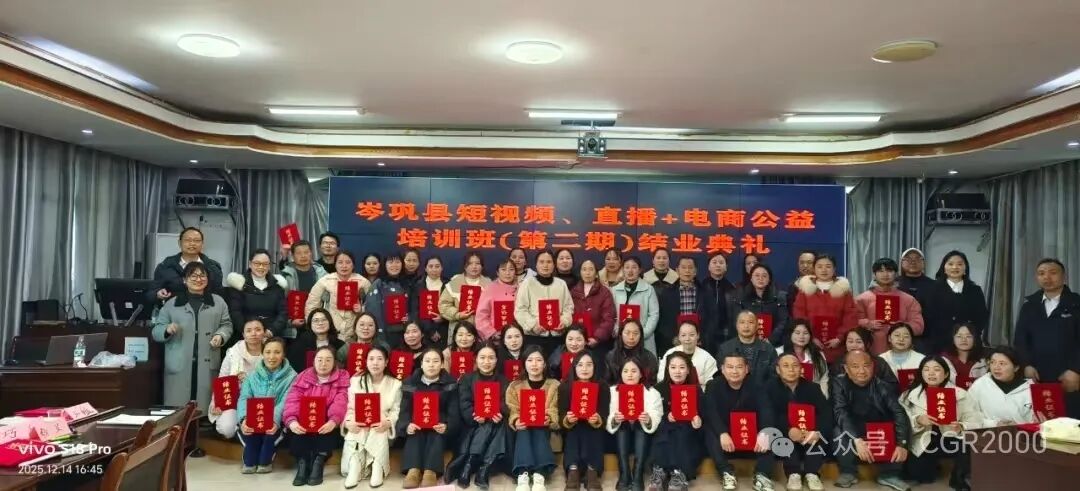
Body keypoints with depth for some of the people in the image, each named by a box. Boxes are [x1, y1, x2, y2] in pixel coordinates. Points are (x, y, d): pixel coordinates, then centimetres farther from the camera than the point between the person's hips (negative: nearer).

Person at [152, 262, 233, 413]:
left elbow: (226, 325, 14)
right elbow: (156, 330, 8)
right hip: (179, 366, -1)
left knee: (205, 409, 3)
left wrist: (220, 336, -7)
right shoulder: (171, 304, 8)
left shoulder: (218, 302, 11)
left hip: (207, 365, 1)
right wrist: (167, 330, -14)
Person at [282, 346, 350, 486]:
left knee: (329, 432, -32)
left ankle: (318, 463, -18)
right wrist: (291, 420, -28)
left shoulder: (342, 378, 2)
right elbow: (292, 400, -7)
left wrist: (333, 421, -34)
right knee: (294, 430, -28)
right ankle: (302, 463, -19)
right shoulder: (303, 377, 9)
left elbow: (340, 402, -14)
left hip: (327, 424, -2)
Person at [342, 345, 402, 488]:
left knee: (379, 433, -35)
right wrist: (348, 422, -19)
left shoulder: (395, 384, 4)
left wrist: (387, 423, -23)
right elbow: (350, 407, 2)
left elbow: (396, 411, -2)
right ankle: (355, 465, -22)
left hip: (381, 427, -1)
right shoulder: (356, 380, 8)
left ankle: (377, 466, -23)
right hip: (359, 425, 1)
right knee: (353, 434, -32)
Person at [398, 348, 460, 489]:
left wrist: (446, 426, -32)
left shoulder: (450, 384, -1)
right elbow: (405, 410, -4)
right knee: (414, 433, -31)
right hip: (416, 425, 1)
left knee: (436, 434, -33)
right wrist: (407, 425, -28)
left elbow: (454, 412, -9)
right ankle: (413, 470, -47)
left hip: (439, 427, -1)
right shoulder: (410, 383, 5)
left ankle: (431, 471, -49)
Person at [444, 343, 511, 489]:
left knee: (489, 424, -31)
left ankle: (467, 465, -34)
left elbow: (506, 405, -1)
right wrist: (476, 416, -26)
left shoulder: (503, 381, 12)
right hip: (472, 425, -1)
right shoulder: (467, 379, 9)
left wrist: (500, 415, -25)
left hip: (495, 425, 1)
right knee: (487, 424, -31)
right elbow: (464, 405, -5)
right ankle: (484, 469, -36)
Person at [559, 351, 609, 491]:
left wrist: (597, 420, -38)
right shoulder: (565, 386, -10)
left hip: (593, 430, 0)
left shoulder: (602, 386, -11)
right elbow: (561, 418, -13)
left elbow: (604, 417, -15)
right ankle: (573, 471, -42)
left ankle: (592, 472, -40)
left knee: (593, 429, -30)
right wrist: (567, 420, -37)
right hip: (572, 431, 0)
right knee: (573, 428, -30)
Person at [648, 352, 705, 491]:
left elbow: (703, 415, -4)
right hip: (665, 430, 1)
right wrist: (666, 417, -19)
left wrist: (698, 421, -27)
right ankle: (659, 472, -38)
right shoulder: (659, 388, 2)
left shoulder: (696, 390, -1)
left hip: (688, 434, -1)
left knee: (682, 432, -32)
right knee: (663, 430, -30)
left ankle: (680, 474, -42)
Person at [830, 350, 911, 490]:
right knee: (840, 432, -33)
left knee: (904, 428, -21)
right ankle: (848, 472, -6)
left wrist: (902, 443, -33)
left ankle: (889, 474, -4)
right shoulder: (839, 383, -12)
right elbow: (840, 413, -25)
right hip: (852, 432, -2)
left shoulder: (883, 386, -7)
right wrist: (857, 440, -39)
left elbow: (898, 413, -18)